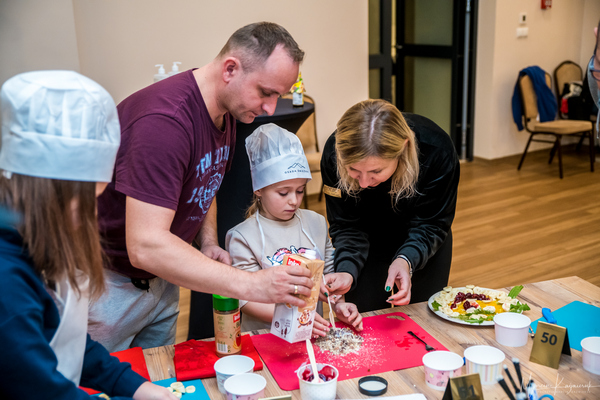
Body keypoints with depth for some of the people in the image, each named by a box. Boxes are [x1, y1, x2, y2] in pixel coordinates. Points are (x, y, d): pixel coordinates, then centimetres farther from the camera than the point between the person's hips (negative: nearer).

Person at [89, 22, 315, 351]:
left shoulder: (226, 112, -1)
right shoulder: (164, 120, -31)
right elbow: (145, 246, -37)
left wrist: (208, 242, -2)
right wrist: (252, 285, -38)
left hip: (160, 279, 8)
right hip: (109, 283, -8)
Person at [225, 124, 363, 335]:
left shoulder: (316, 223, 12)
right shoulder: (242, 237, -5)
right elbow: (247, 300, -9)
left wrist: (339, 304, -3)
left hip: (314, 334, 4)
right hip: (264, 335, -3)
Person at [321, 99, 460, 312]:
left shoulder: (437, 151, -36)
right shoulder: (334, 154, -33)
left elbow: (429, 225, -25)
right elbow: (346, 226, -21)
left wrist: (405, 261, -44)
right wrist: (347, 271, -40)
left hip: (421, 242, 0)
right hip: (369, 240, 0)